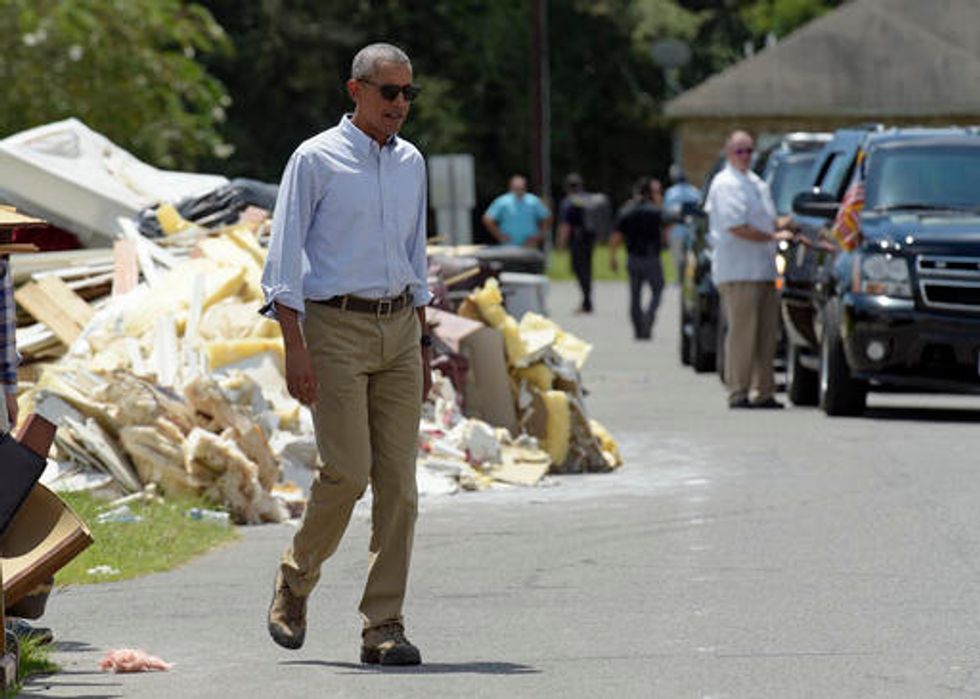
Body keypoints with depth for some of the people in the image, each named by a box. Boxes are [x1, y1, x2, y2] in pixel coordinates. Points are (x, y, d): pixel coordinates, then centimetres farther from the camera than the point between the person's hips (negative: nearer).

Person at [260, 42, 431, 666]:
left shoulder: (411, 163, 13)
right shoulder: (315, 161, -4)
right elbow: (284, 258, -7)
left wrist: (422, 343, 17)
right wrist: (296, 347, -15)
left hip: (399, 327, 5)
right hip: (336, 326, -5)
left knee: (399, 480, -2)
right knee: (347, 472, -13)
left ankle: (384, 626, 1)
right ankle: (296, 579, 12)